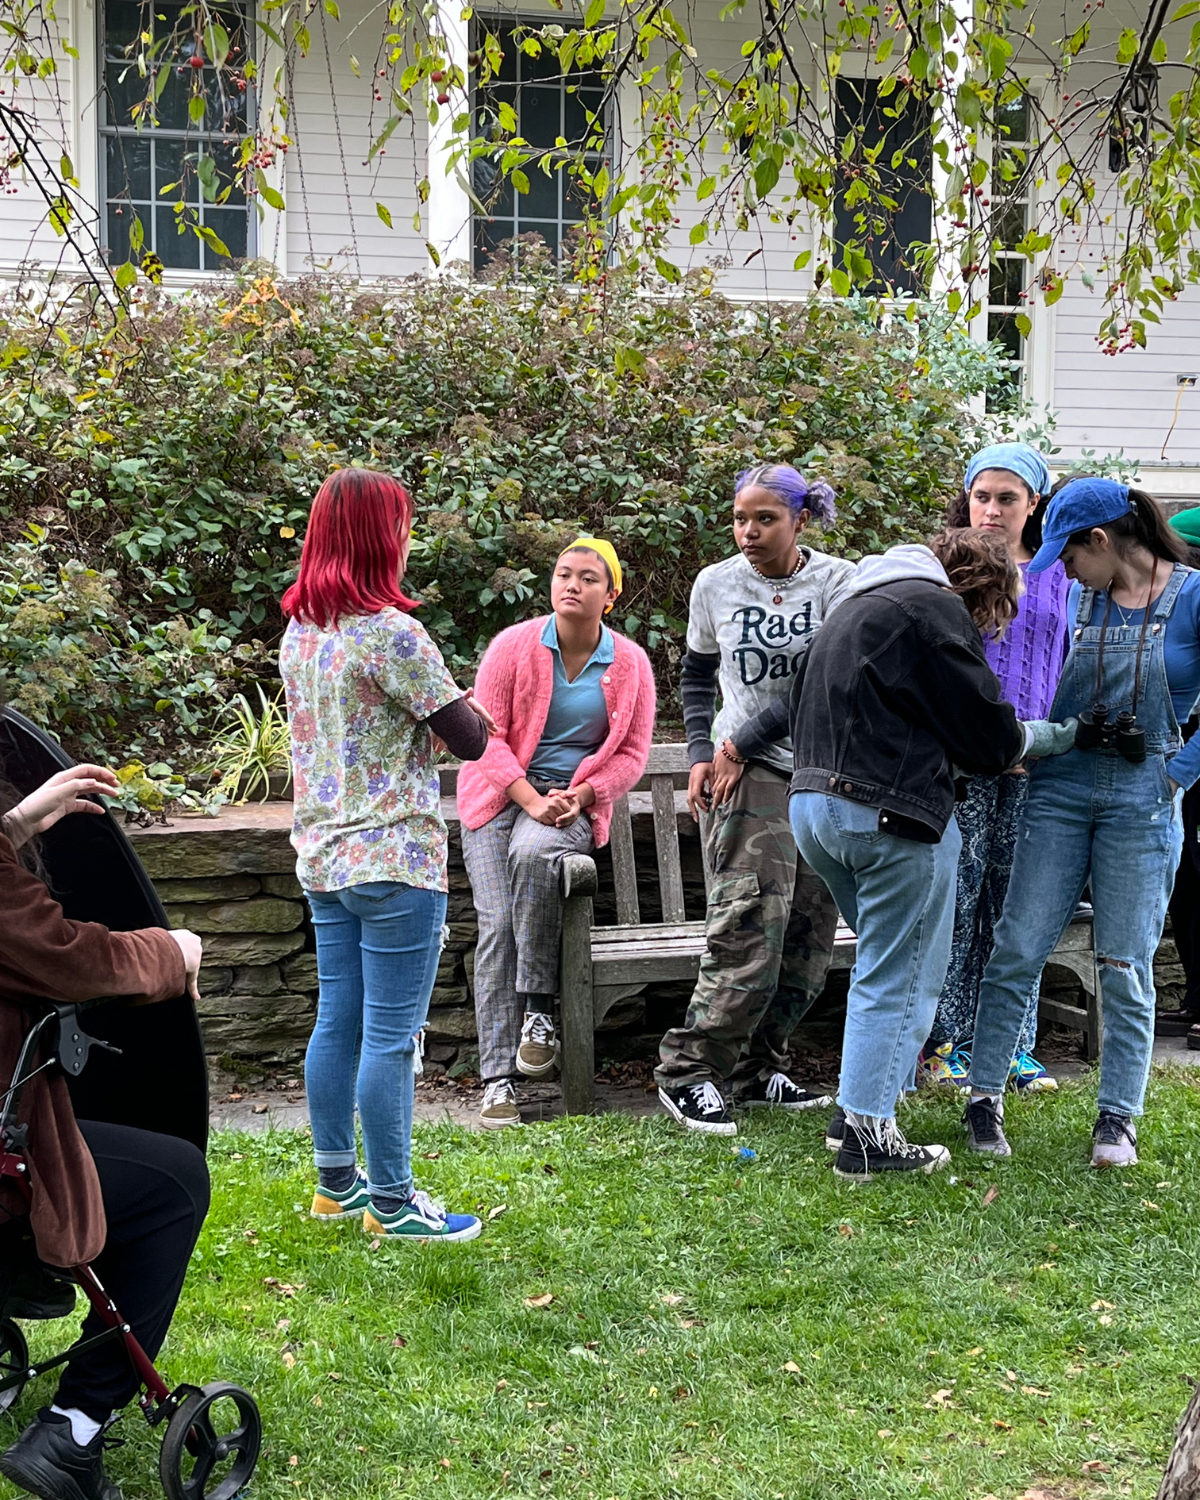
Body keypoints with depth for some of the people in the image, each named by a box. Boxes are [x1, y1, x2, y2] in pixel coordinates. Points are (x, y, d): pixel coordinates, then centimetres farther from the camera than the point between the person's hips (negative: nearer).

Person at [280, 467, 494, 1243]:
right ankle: (391, 1202, 7)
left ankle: (336, 1182, 26)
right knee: (390, 1036, -1)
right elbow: (470, 738, -12)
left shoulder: (298, 634, 8)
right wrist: (469, 706, 9)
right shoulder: (392, 634, -17)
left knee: (338, 1023, 15)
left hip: (323, 856, 8)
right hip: (395, 860, -8)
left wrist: (434, 704, 9)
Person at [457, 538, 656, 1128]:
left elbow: (632, 753, 6)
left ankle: (538, 1010, -25)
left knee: (535, 853, -36)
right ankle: (498, 1076, -14)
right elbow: (487, 736, -4)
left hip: (575, 802, 0)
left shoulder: (630, 664, 3)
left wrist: (580, 796, -11)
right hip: (501, 795, 1)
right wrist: (531, 800, -17)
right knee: (497, 924, -16)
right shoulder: (513, 646, -2)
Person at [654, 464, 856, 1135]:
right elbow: (697, 672, 17)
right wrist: (701, 753, 5)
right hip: (747, 774, -2)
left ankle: (756, 1065, 16)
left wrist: (741, 743, -10)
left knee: (810, 936, 3)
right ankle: (689, 1072, -6)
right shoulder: (716, 585, 3)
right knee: (751, 926, -14)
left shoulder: (839, 582, -2)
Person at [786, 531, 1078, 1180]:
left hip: (813, 803, 9)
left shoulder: (856, 608, 22)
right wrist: (1064, 734, 10)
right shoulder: (934, 608, -7)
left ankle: (854, 1110, 23)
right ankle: (867, 1135, 1)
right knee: (902, 979, 0)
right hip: (891, 811, -9)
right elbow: (989, 732, -7)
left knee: (883, 963, 22)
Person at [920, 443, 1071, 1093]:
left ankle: (1013, 1044, 13)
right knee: (957, 894, -3)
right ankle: (948, 1041, 6)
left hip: (1035, 759, 2)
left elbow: (1068, 667, 18)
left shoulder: (1058, 577, 13)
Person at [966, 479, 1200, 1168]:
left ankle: (1118, 1118, 12)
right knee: (1018, 949, -2)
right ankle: (985, 1097, 7)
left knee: (1126, 967, 2)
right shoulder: (1081, 598, 7)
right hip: (1065, 785, 4)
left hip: (1144, 798, -3)